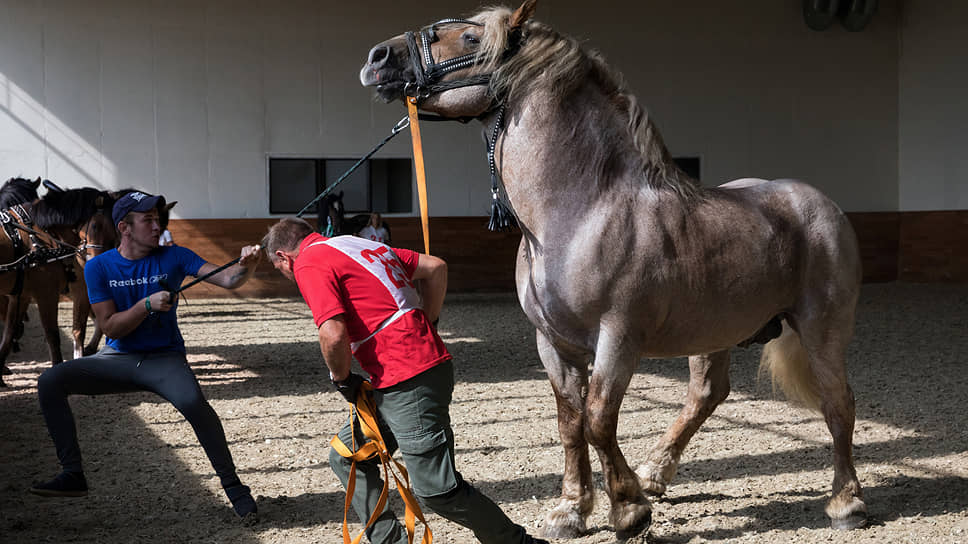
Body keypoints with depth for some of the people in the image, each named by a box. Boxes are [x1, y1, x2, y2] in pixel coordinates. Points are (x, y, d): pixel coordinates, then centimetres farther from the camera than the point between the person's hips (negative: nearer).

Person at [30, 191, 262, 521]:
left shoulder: (172, 257, -4)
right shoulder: (99, 267, -2)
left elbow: (226, 279, -16)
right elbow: (110, 327, -7)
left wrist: (246, 266, -38)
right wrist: (147, 305, -23)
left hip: (164, 358, -3)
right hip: (117, 359, 3)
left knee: (193, 401, -34)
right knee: (50, 382, -15)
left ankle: (233, 487, -20)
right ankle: (73, 475, -8)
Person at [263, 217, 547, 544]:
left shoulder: (309, 264, -5)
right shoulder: (358, 245, 21)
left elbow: (333, 335, -20)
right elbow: (436, 267, 20)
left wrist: (341, 379, -1)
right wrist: (425, 327, 22)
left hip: (407, 383, -10)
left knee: (437, 490, -4)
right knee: (346, 457, 17)